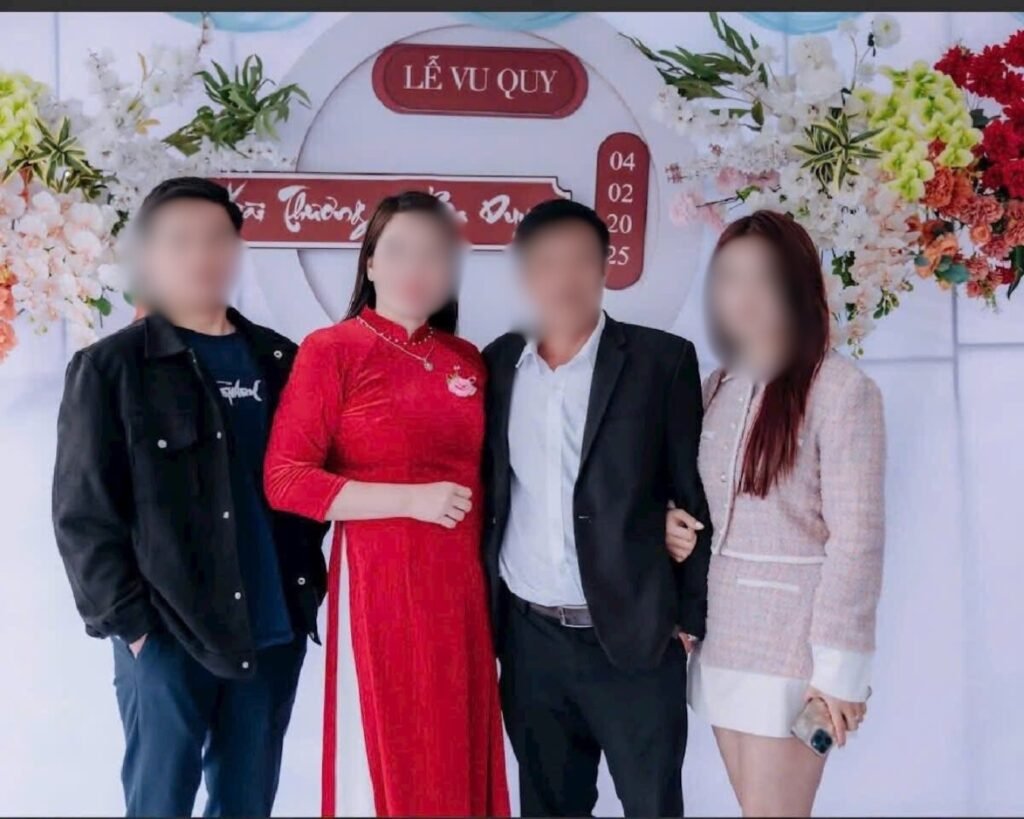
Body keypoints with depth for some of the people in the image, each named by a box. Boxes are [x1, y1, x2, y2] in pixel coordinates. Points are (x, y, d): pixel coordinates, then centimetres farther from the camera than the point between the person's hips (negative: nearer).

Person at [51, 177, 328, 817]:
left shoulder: (280, 360, 11)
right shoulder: (110, 368, -1)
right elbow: (82, 514, -5)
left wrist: (307, 582, 4)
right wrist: (128, 621, -10)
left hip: (275, 629, 4)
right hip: (168, 636, -4)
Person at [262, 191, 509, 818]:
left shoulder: (467, 361, 9)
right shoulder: (331, 350, -6)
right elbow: (285, 480, -12)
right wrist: (410, 499, -16)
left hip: (462, 584, 5)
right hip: (377, 582, -4)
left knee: (457, 754, 12)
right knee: (387, 755, 6)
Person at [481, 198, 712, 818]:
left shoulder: (662, 360, -5)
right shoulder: (497, 364, 5)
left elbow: (693, 494, -3)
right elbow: (488, 492, 10)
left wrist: (691, 615, -3)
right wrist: (480, 610, 6)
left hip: (634, 635, -3)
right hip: (529, 637, 3)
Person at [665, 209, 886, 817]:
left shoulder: (842, 389, -11)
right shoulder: (718, 385, 9)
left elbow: (857, 535, -14)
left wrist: (838, 664, -16)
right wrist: (674, 522, -4)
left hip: (792, 640, -6)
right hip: (720, 634, 6)